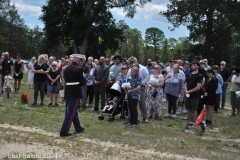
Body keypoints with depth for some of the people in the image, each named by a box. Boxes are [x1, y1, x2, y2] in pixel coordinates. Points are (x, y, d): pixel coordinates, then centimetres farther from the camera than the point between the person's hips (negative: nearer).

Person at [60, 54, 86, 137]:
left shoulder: (66, 68, 9)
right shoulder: (79, 69, -12)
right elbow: (83, 82, -12)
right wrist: (83, 78, 8)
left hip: (67, 92, 8)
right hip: (75, 93, -8)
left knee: (73, 111, 18)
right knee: (71, 112, -4)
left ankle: (78, 128, 31)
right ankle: (64, 131, -5)